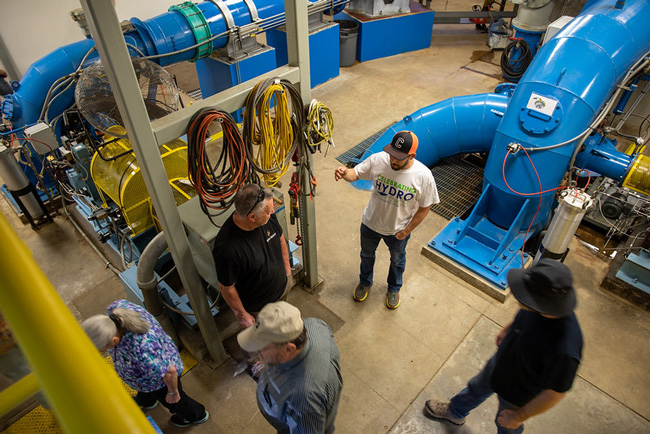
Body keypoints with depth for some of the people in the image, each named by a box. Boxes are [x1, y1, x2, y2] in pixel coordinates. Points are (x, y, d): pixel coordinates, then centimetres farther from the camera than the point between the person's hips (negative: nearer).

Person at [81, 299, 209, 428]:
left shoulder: (140, 351, -49)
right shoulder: (115, 307, -29)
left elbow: (170, 371, -33)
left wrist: (173, 392, -13)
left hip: (159, 376, -6)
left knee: (171, 401, 28)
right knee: (144, 391, 39)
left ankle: (196, 415, 59)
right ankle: (146, 402, 73)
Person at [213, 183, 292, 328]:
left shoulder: (268, 216, -23)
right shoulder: (227, 248, -42)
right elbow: (226, 288, -26)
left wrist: (287, 267, 11)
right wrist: (241, 314, -13)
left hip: (282, 287, 6)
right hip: (256, 308, -5)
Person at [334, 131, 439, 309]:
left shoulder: (423, 176, -29)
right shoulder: (378, 160, -25)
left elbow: (424, 208, -15)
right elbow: (355, 173, -12)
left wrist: (406, 231, -13)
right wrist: (345, 173, -35)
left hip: (398, 230, -1)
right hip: (370, 223, 2)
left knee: (397, 260, 27)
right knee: (367, 254, 28)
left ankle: (394, 289, 58)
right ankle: (365, 282, 59)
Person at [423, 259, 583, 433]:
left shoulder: (564, 348, -45)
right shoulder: (539, 307, -27)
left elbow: (555, 393, -30)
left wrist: (518, 417, -17)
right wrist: (507, 330, 17)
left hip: (517, 396, -6)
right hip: (500, 361, 6)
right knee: (477, 388, 32)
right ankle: (454, 412, 62)